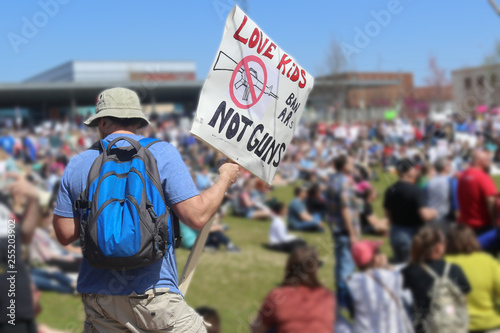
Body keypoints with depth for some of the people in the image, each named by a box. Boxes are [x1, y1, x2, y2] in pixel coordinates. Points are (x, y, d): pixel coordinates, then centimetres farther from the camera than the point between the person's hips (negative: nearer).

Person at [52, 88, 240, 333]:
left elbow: (64, 234, 7)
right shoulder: (161, 153, -3)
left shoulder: (77, 164, 6)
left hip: (95, 295, 4)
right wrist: (224, 179, 6)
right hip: (150, 294, -4)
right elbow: (197, 216, -9)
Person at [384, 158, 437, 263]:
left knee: (399, 264, 16)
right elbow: (425, 215, -25)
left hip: (396, 234, 6)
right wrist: (433, 212, -5)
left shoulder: (390, 190, 1)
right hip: (413, 234, -6)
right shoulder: (415, 191, -19)